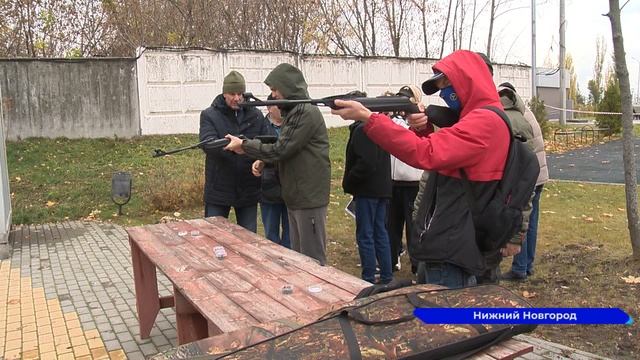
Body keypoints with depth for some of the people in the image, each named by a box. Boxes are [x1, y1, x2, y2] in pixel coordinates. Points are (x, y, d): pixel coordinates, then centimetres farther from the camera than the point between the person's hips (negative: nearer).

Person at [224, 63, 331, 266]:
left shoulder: (306, 112, -17)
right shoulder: (294, 111, 15)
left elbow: (280, 149, -18)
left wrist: (244, 145, -9)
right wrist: (264, 161, 3)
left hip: (309, 196, -10)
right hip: (295, 195, 10)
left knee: (313, 258, 1)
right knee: (298, 255, 18)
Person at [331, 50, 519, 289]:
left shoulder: (485, 121, -16)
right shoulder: (478, 119, 18)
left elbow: (424, 154, -26)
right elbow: (438, 154, 19)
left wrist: (367, 117, -26)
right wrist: (422, 129, -3)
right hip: (448, 245, 10)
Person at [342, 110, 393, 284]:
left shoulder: (362, 130, -17)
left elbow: (366, 164, -25)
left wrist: (348, 183, -11)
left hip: (367, 191, -9)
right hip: (382, 189, 9)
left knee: (365, 235, -1)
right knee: (380, 232, 14)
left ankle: (369, 279, 5)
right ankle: (386, 277, 21)